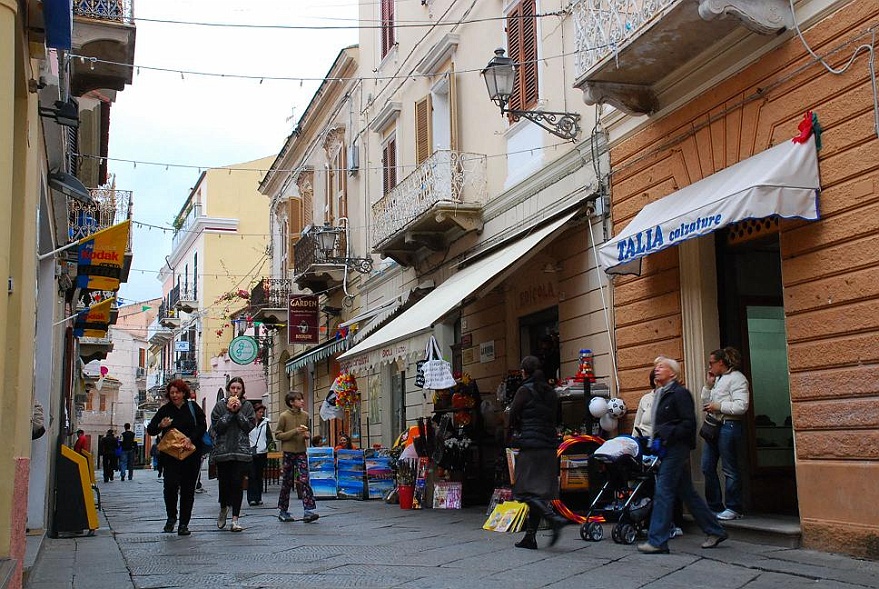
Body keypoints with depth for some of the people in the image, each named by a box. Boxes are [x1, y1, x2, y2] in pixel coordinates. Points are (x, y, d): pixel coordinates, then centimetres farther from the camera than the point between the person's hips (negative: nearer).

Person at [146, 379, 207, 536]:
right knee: (170, 485, -14)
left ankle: (184, 524, 10)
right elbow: (150, 430, 7)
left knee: (188, 489, 2)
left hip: (191, 454, 0)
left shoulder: (193, 407, 6)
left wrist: (191, 438, -14)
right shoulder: (165, 410, 7)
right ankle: (171, 517, 10)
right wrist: (160, 426, -14)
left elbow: (202, 426, 1)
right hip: (171, 454, 0)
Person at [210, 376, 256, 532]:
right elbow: (216, 427, -4)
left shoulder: (247, 406, 8)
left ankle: (235, 519, -4)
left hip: (241, 451, 0)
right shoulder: (220, 406, 5)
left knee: (237, 484, -7)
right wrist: (229, 412, -10)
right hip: (222, 450, 0)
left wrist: (238, 412, -9)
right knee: (224, 483, 3)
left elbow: (250, 426, -2)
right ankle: (223, 509, 33)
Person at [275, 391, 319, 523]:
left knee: (304, 480, -7)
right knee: (287, 482, 5)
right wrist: (295, 431, -18)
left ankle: (309, 510, -12)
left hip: (301, 452, 3)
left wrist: (307, 435, -3)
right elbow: (278, 435, -7)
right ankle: (282, 511, 18)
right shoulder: (284, 416, -6)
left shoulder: (305, 415, 6)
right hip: (289, 452, -3)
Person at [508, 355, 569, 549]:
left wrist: (518, 431, 15)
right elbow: (555, 418, 17)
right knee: (539, 492, 8)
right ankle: (530, 537, 11)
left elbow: (512, 419, -3)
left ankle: (554, 519, -25)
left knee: (528, 491, -5)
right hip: (549, 446, 7)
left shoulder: (525, 391, -6)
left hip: (530, 447, -7)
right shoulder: (551, 392, 13)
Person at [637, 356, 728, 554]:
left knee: (663, 492, -10)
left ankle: (657, 541, -7)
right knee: (687, 493, 13)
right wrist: (656, 441, 11)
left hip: (676, 449, -9)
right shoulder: (661, 394, 17)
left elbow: (689, 423, -17)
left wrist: (667, 436, -20)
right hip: (667, 449, 9)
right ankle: (715, 531, 22)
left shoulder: (679, 393, -10)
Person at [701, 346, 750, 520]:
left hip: (729, 426, -9)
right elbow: (705, 404, 20)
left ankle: (734, 508, 6)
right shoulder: (717, 380, 21)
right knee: (707, 467, 8)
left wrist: (718, 406, -13)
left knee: (729, 469, -3)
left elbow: (741, 406, -18)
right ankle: (715, 506, 16)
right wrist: (708, 385, 11)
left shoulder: (736, 378, -7)